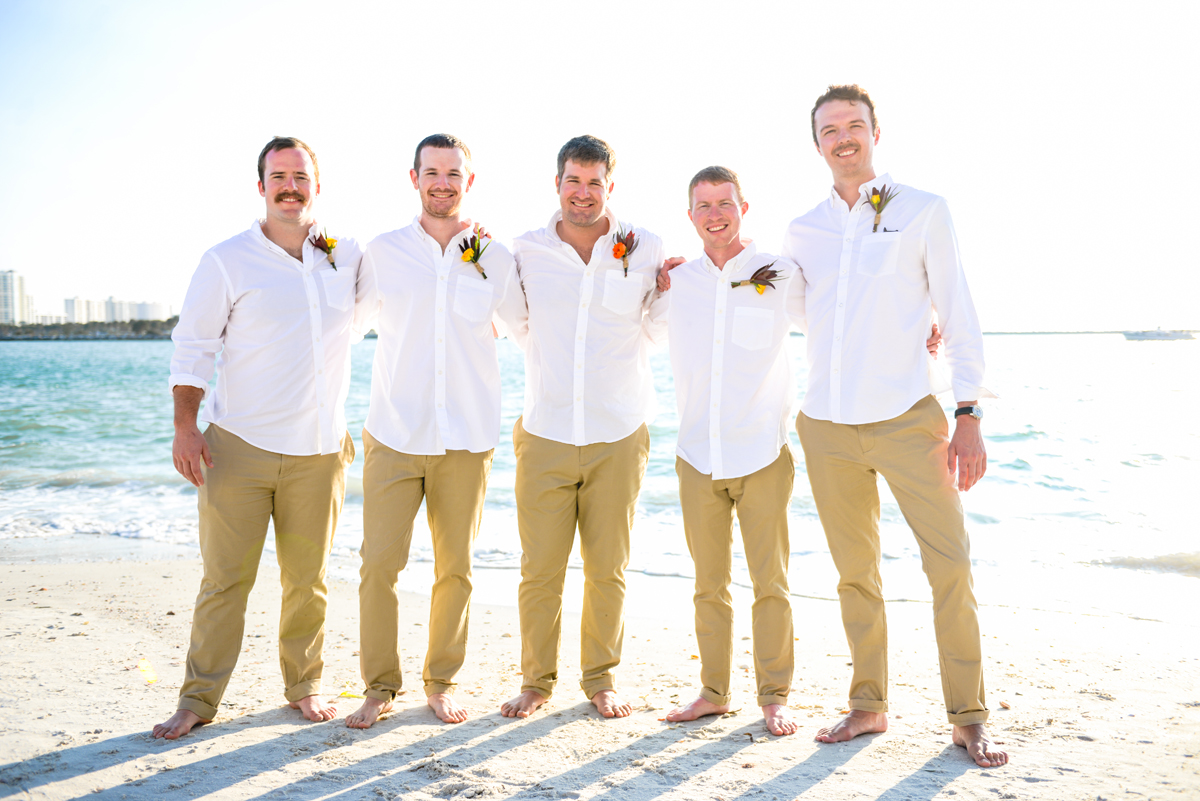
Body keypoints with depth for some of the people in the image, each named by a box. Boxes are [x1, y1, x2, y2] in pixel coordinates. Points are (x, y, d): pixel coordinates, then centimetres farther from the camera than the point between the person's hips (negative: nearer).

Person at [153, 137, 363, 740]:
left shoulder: (350, 258, 8)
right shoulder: (227, 261, 0)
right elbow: (192, 346, 0)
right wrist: (185, 425, -9)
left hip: (319, 452, 2)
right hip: (239, 447, -2)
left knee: (307, 580, 10)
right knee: (225, 579, 1)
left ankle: (304, 686, 26)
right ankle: (199, 697, 16)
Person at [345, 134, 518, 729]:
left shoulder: (494, 256, 5)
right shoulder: (382, 252, 6)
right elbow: (360, 317, 18)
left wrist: (466, 248, 3)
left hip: (466, 439, 0)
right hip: (393, 435, 0)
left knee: (455, 568, 7)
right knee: (379, 562, -3)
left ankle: (441, 680, 25)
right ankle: (379, 686, 15)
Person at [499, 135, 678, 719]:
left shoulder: (645, 249, 2)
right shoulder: (525, 251, 3)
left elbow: (657, 332, 13)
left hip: (619, 436, 0)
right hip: (545, 434, 0)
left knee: (608, 570, 7)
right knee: (540, 569, 2)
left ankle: (601, 677, 25)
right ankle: (537, 679, 20)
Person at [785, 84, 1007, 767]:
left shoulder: (923, 212, 3)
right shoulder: (802, 231, 12)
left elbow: (959, 317, 0)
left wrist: (970, 416, -5)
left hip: (907, 419, -3)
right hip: (827, 426, 3)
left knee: (951, 566, -5)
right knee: (856, 573, 9)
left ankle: (969, 718, 8)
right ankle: (869, 705, 22)